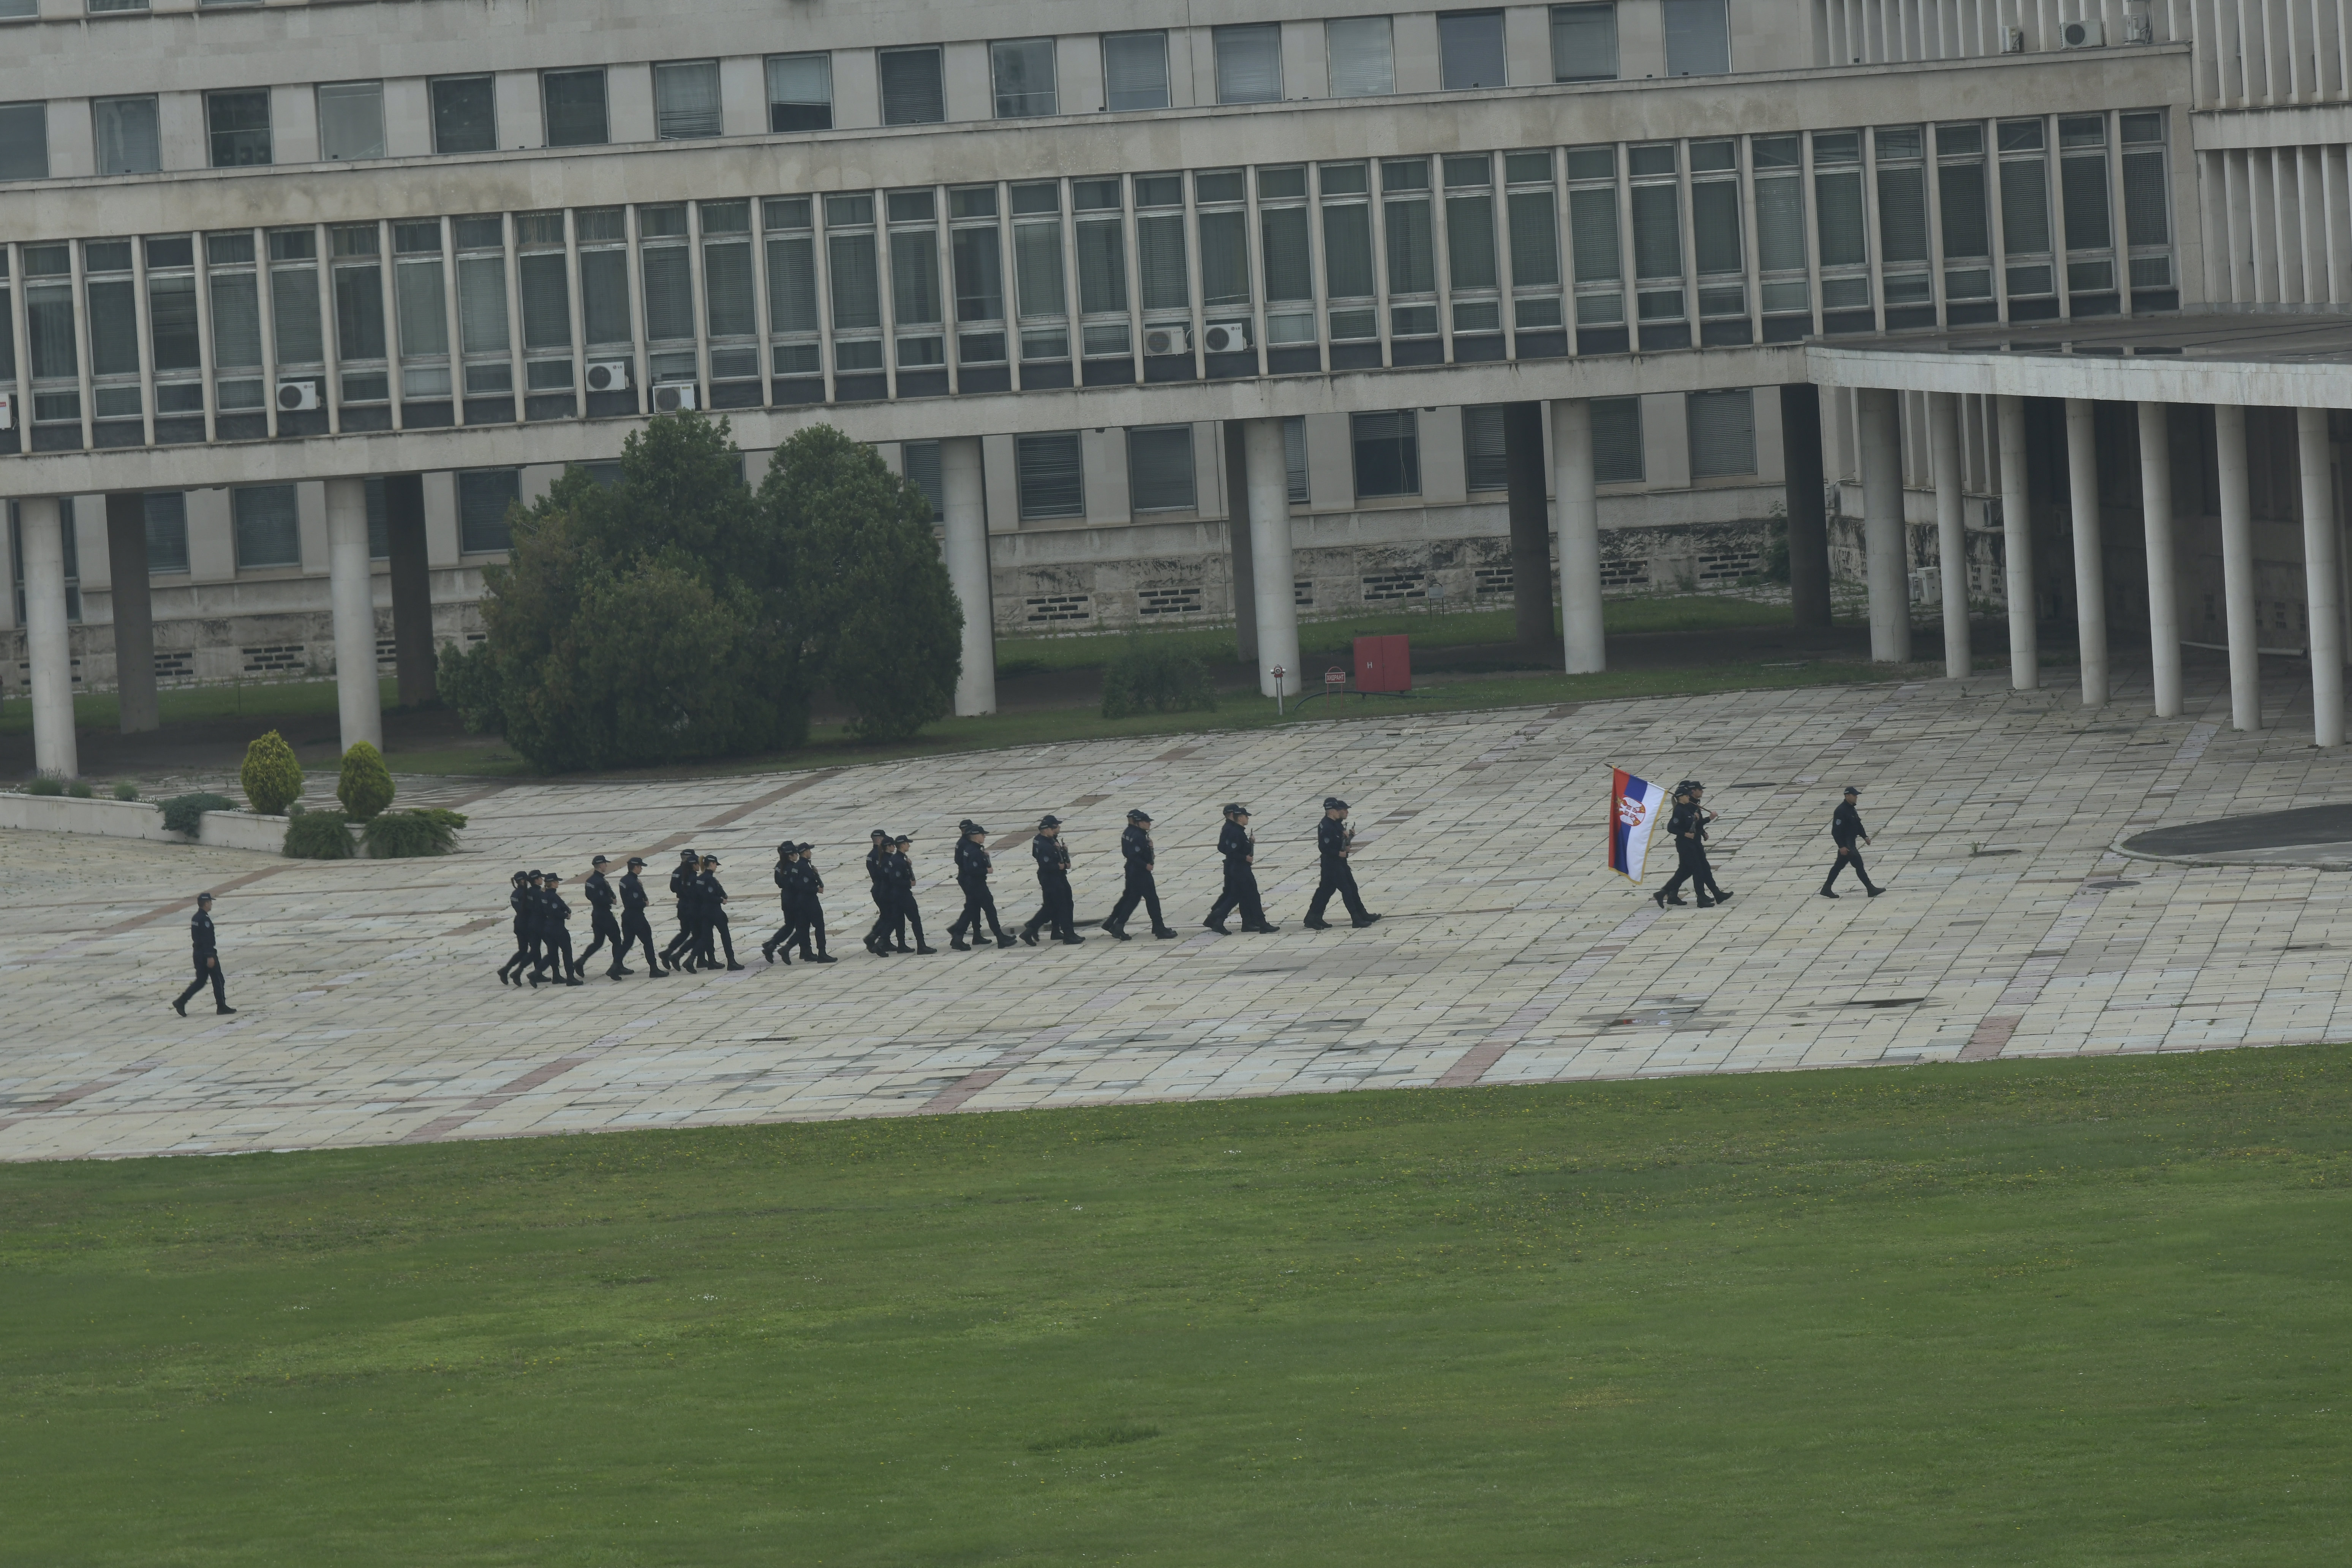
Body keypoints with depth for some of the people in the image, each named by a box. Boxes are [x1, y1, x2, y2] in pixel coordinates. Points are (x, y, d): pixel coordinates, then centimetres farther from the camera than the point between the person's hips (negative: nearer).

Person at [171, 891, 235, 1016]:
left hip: (198, 953, 9)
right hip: (206, 953, -9)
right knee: (218, 980, 3)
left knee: (200, 981, 11)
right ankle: (222, 1007, 9)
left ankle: (181, 1002, 1)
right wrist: (210, 956, -25)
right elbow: (206, 939, -24)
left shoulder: (195, 918, 12)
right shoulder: (204, 919, -18)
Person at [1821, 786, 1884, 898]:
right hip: (1845, 843, -10)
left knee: (1839, 866, 15)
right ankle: (1871, 889, -6)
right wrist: (1842, 846, -24)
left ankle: (1827, 889, 22)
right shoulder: (1841, 811, -19)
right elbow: (1836, 830, -21)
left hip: (1851, 842, 10)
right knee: (1858, 864, -8)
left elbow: (1858, 824, 24)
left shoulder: (1852, 809, 12)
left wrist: (1864, 836, 15)